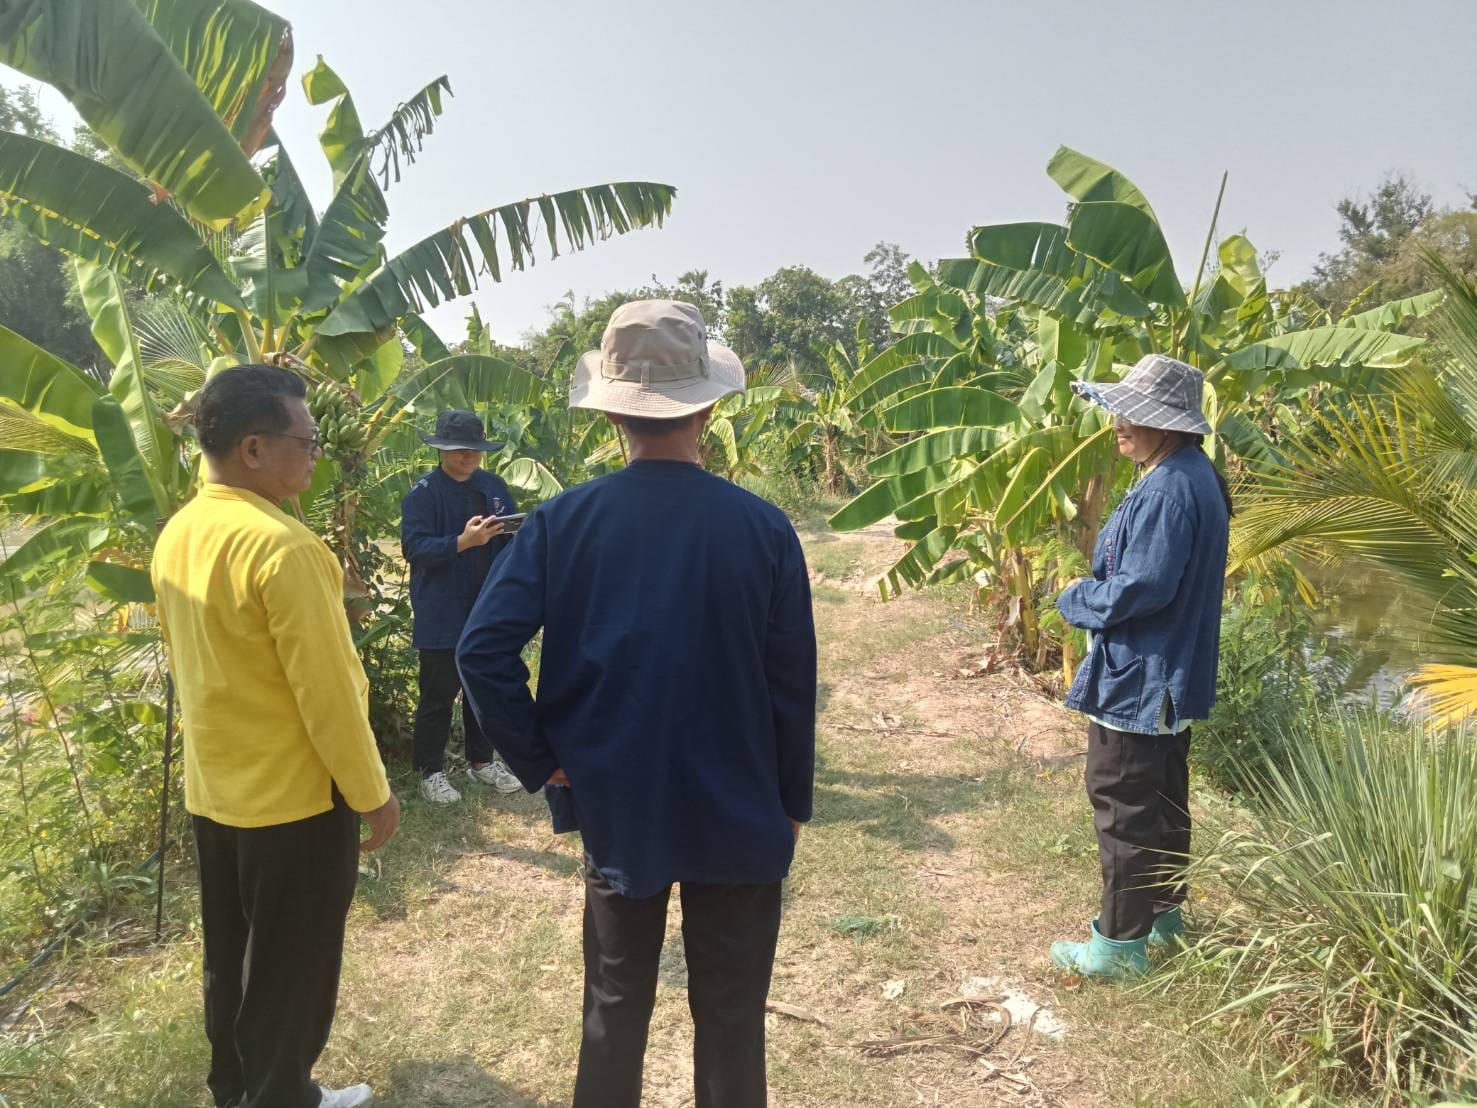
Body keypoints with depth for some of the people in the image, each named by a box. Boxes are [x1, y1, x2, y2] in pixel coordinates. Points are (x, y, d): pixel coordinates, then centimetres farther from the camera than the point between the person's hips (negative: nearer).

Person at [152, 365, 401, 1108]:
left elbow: (186, 664, 12)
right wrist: (371, 792, -11)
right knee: (289, 974, 10)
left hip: (213, 789, 8)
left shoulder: (176, 537, 2)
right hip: (296, 796, -8)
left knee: (230, 960, 22)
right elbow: (327, 691, -22)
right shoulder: (281, 546, -25)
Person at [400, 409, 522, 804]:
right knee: (439, 693, 3)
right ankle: (431, 772, 18)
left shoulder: (493, 485, 7)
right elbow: (413, 547, -19)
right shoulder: (423, 492, -10)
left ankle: (482, 761, 31)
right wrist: (462, 541, -31)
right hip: (442, 613, -5)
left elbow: (514, 533, 10)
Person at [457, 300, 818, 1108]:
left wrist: (543, 763, -3)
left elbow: (483, 650, -15)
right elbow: (792, 684, -7)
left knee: (614, 1006, 20)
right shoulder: (763, 528, -13)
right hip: (739, 810, -1)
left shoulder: (562, 521, -10)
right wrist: (793, 801, 6)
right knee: (730, 1014, 15)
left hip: (614, 805, 2)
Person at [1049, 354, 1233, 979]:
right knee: (1162, 798, 21)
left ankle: (1121, 943, 12)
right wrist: (1094, 589, 6)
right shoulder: (1191, 476, 9)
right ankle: (1164, 911, 37)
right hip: (1171, 675, 11)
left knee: (1123, 806, 0)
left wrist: (1073, 600, -10)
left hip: (1138, 679, -11)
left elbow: (1140, 589, -27)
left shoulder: (1168, 490, -24)